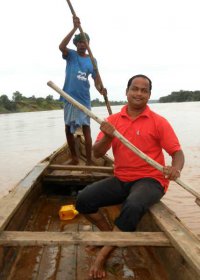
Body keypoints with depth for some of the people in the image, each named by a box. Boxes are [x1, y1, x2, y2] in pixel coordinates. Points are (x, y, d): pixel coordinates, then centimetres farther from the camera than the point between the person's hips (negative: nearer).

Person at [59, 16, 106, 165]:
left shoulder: (92, 60, 8)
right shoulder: (71, 55, 3)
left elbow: (96, 78, 3)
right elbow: (61, 46, -18)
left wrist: (101, 88, -19)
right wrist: (75, 28, -21)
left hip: (84, 98, -1)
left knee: (86, 128, -7)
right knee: (68, 129, 9)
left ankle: (89, 162, -3)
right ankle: (74, 158, 25)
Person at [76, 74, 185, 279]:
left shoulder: (158, 122, -4)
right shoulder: (113, 120, 5)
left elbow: (178, 153, -6)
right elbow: (97, 154, 1)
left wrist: (175, 169, -30)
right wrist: (107, 137, -20)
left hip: (149, 180, -4)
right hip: (121, 180, 4)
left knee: (132, 207, -35)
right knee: (83, 200, -12)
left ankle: (103, 254, -13)